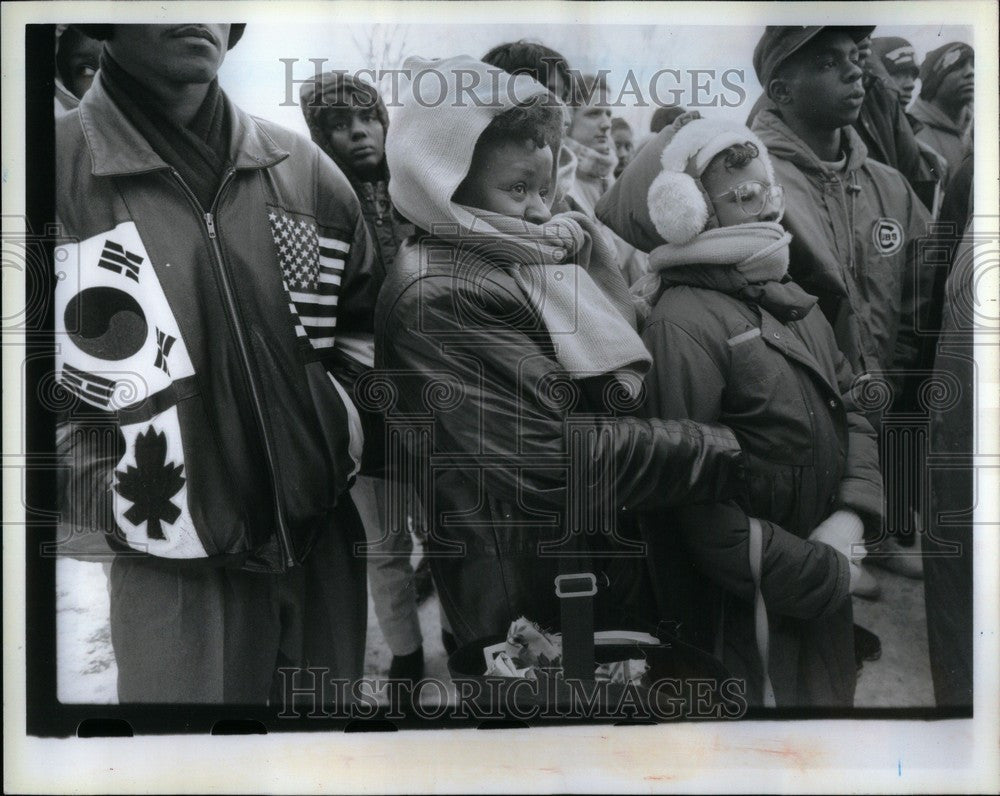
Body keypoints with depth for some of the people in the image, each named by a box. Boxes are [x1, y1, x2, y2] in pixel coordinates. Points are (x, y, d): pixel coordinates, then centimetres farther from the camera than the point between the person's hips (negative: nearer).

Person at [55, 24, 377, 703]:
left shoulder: (307, 171, 4)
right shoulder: (59, 174, -8)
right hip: (174, 565, -4)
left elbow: (361, 324, 16)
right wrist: (116, 496, -10)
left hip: (325, 546, 4)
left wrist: (341, 441, 5)